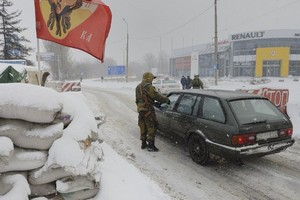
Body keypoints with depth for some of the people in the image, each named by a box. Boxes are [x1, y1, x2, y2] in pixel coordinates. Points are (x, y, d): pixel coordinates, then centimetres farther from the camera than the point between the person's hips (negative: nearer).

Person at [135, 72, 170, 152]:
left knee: (143, 127, 16)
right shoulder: (148, 86, -15)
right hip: (148, 109, -9)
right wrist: (166, 99, -7)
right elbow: (156, 96, -19)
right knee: (151, 127, -3)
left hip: (140, 109, 9)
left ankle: (143, 143, 25)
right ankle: (151, 145, -2)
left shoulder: (138, 87, 15)